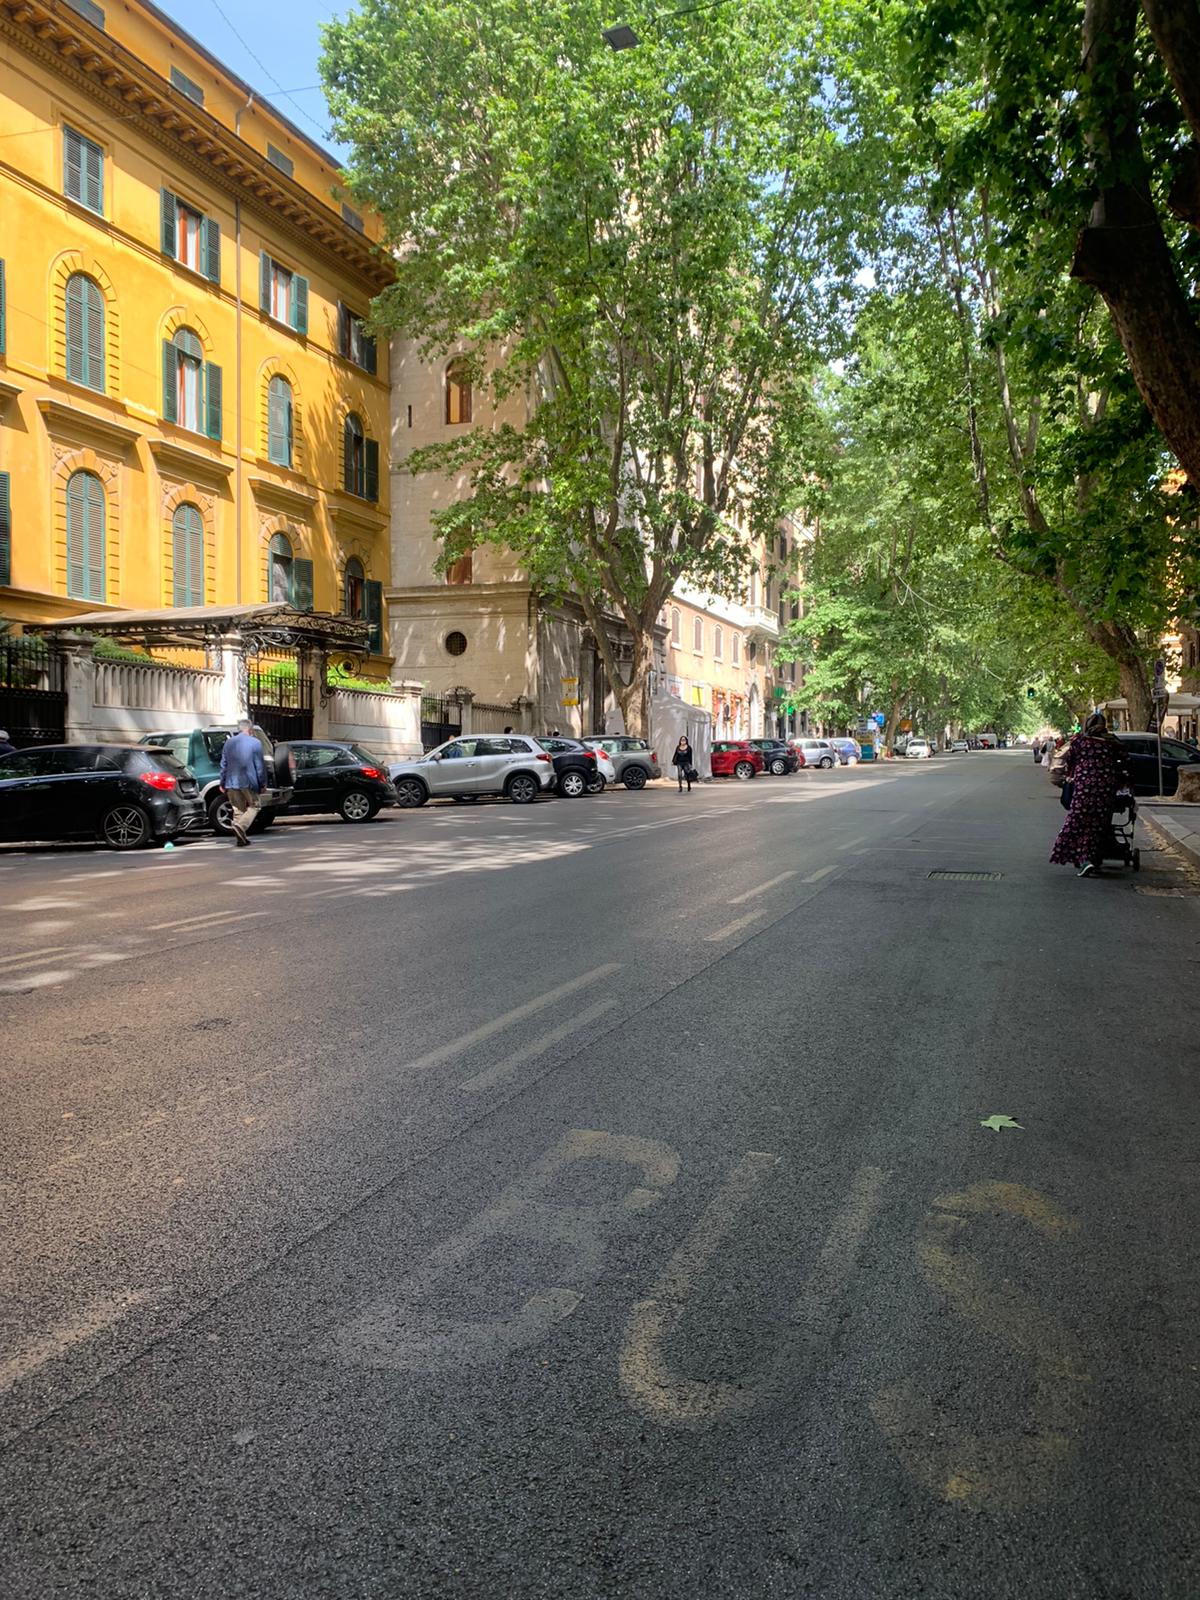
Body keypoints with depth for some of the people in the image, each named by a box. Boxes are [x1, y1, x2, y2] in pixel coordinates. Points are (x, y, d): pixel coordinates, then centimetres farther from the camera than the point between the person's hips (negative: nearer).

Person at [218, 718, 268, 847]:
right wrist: (263, 783, 2)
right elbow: (260, 765, -5)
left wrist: (223, 783, 17)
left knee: (238, 809, 12)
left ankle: (241, 838, 11)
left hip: (232, 783, 5)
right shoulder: (255, 743, -5)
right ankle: (241, 827, -16)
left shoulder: (229, 743, 8)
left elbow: (223, 765, 11)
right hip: (248, 782, -5)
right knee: (253, 806, 7)